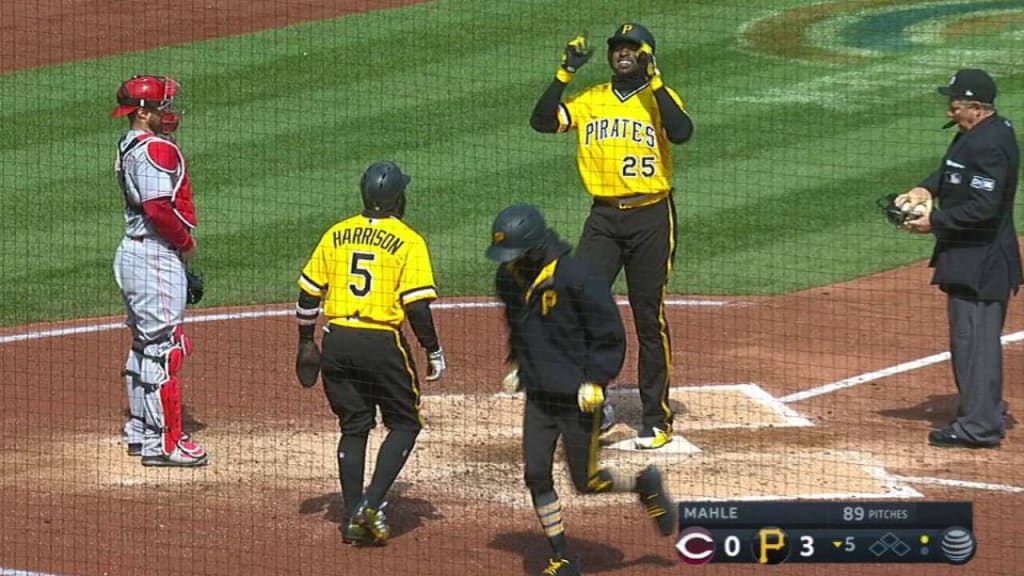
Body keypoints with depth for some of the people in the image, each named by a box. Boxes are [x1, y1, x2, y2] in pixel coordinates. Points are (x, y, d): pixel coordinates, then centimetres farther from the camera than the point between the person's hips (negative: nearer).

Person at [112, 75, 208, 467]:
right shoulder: (155, 149, -18)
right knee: (164, 347, -8)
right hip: (155, 256, -11)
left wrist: (180, 251, 12)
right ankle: (164, 442, -7)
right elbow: (158, 208, -27)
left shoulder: (130, 147, 14)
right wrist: (186, 241, -11)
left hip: (135, 252, 11)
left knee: (145, 344, 19)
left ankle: (140, 432, 28)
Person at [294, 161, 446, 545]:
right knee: (405, 423, 10)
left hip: (337, 340, 4)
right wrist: (434, 353, -2)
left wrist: (306, 342, 20)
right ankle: (373, 505, -6)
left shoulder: (336, 235, 7)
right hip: (382, 342, -4)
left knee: (354, 427, 15)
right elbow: (417, 305, -11)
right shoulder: (408, 242, -6)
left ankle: (353, 517, 10)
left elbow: (308, 293, 9)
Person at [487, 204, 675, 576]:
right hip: (538, 397, 6)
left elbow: (610, 336, -13)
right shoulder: (509, 278, 0)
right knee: (536, 476, 1)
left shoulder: (577, 278, -20)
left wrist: (594, 380, -19)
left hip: (578, 398, -6)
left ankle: (643, 485, 29)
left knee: (587, 483, 1)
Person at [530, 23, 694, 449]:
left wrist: (653, 80, -20)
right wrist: (565, 73, -8)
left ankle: (657, 418, 10)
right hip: (603, 218, 3)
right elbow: (542, 121, -1)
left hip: (652, 218, -3)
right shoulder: (590, 101, 10)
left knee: (650, 320, 1)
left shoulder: (660, 97, 1)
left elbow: (681, 132, -20)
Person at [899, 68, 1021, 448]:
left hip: (980, 262, -11)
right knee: (972, 336, 20)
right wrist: (928, 189, 5)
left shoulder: (988, 145, -23)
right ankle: (986, 414, 31)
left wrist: (935, 222, -18)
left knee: (975, 339, -7)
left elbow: (983, 209, -26)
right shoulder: (982, 131, 10)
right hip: (972, 258, 11)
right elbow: (955, 172, 23)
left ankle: (979, 426, -5)